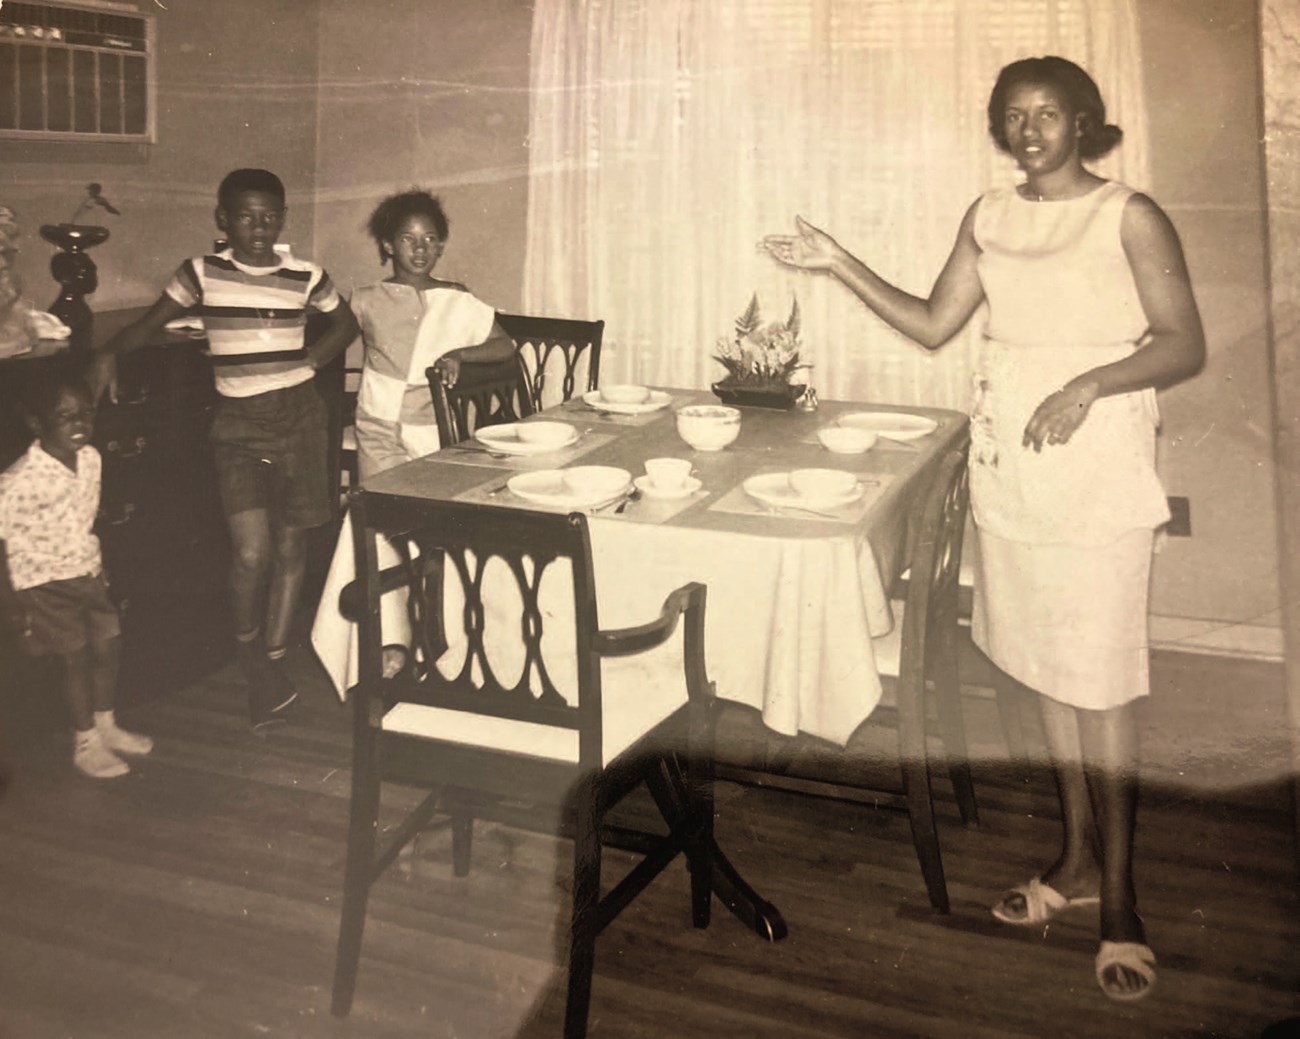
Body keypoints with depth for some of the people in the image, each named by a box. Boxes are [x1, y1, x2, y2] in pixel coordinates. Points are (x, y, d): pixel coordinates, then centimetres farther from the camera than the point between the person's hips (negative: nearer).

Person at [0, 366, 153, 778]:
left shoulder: (90, 459, -3)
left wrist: (99, 568, 14)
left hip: (85, 573, 6)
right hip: (43, 581, -6)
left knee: (106, 644, 10)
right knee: (76, 655, -2)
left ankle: (106, 726, 31)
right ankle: (86, 742, 16)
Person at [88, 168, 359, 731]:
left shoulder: (305, 277, 2)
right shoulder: (201, 273, 0)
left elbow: (345, 322, 17)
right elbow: (152, 321, 5)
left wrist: (307, 362, 4)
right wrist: (108, 352, -12)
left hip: (297, 415, 2)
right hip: (237, 421, -1)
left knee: (290, 545, 6)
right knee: (251, 549, -13)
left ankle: (271, 660, 22)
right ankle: (247, 644, 16)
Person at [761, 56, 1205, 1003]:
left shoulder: (1130, 216, -5)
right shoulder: (990, 217, 11)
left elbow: (1184, 345, -8)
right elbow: (932, 325, 13)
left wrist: (1091, 382, -24)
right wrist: (838, 263, 6)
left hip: (1099, 468, -5)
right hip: (1009, 464, 6)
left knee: (1100, 682, -3)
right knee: (1046, 669, 12)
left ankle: (1119, 896, 11)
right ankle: (1079, 856, 28)